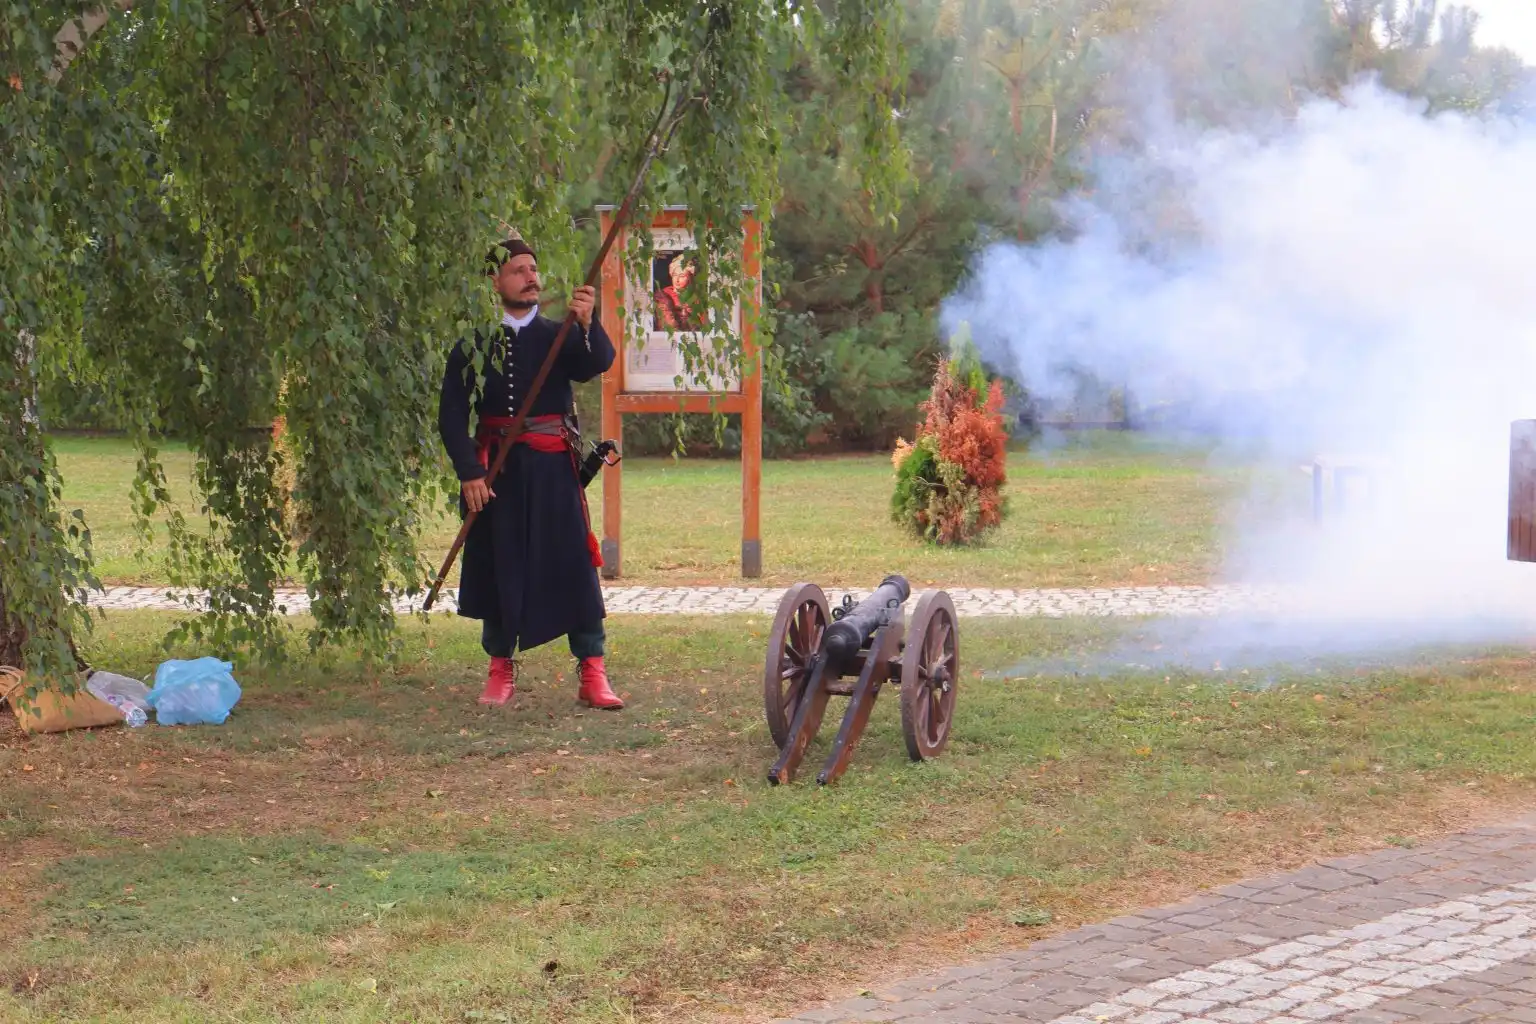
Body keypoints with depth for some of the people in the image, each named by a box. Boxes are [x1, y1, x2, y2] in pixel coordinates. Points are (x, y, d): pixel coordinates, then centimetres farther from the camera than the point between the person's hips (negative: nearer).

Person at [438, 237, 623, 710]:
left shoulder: (560, 336, 7)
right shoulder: (474, 344, 3)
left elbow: (598, 363, -13)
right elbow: (452, 414, 0)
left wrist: (587, 325, -33)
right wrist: (469, 471, -10)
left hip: (552, 469, 1)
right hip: (496, 471, 0)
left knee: (574, 563, -5)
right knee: (498, 568, 5)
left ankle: (592, 674, -3)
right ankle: (501, 670, 18)